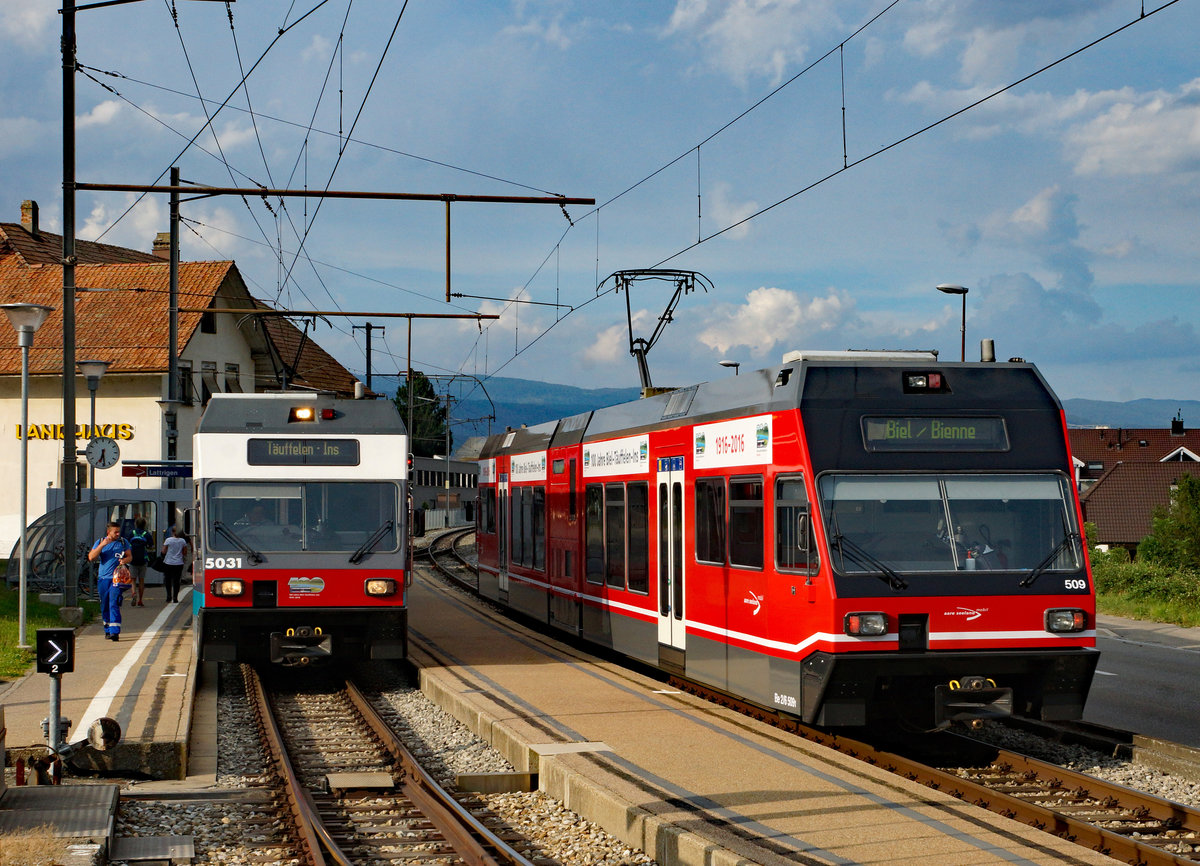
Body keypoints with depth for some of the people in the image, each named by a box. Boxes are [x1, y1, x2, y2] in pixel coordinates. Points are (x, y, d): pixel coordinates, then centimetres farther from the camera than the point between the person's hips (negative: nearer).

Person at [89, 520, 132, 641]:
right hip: (103, 579, 2)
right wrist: (102, 545, -13)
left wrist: (125, 560, -11)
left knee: (114, 604, -14)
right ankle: (108, 630, 25)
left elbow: (130, 556, 13)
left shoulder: (123, 542, 7)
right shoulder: (100, 542, 7)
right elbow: (91, 557, -3)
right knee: (105, 607, 10)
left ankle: (115, 632, -19)